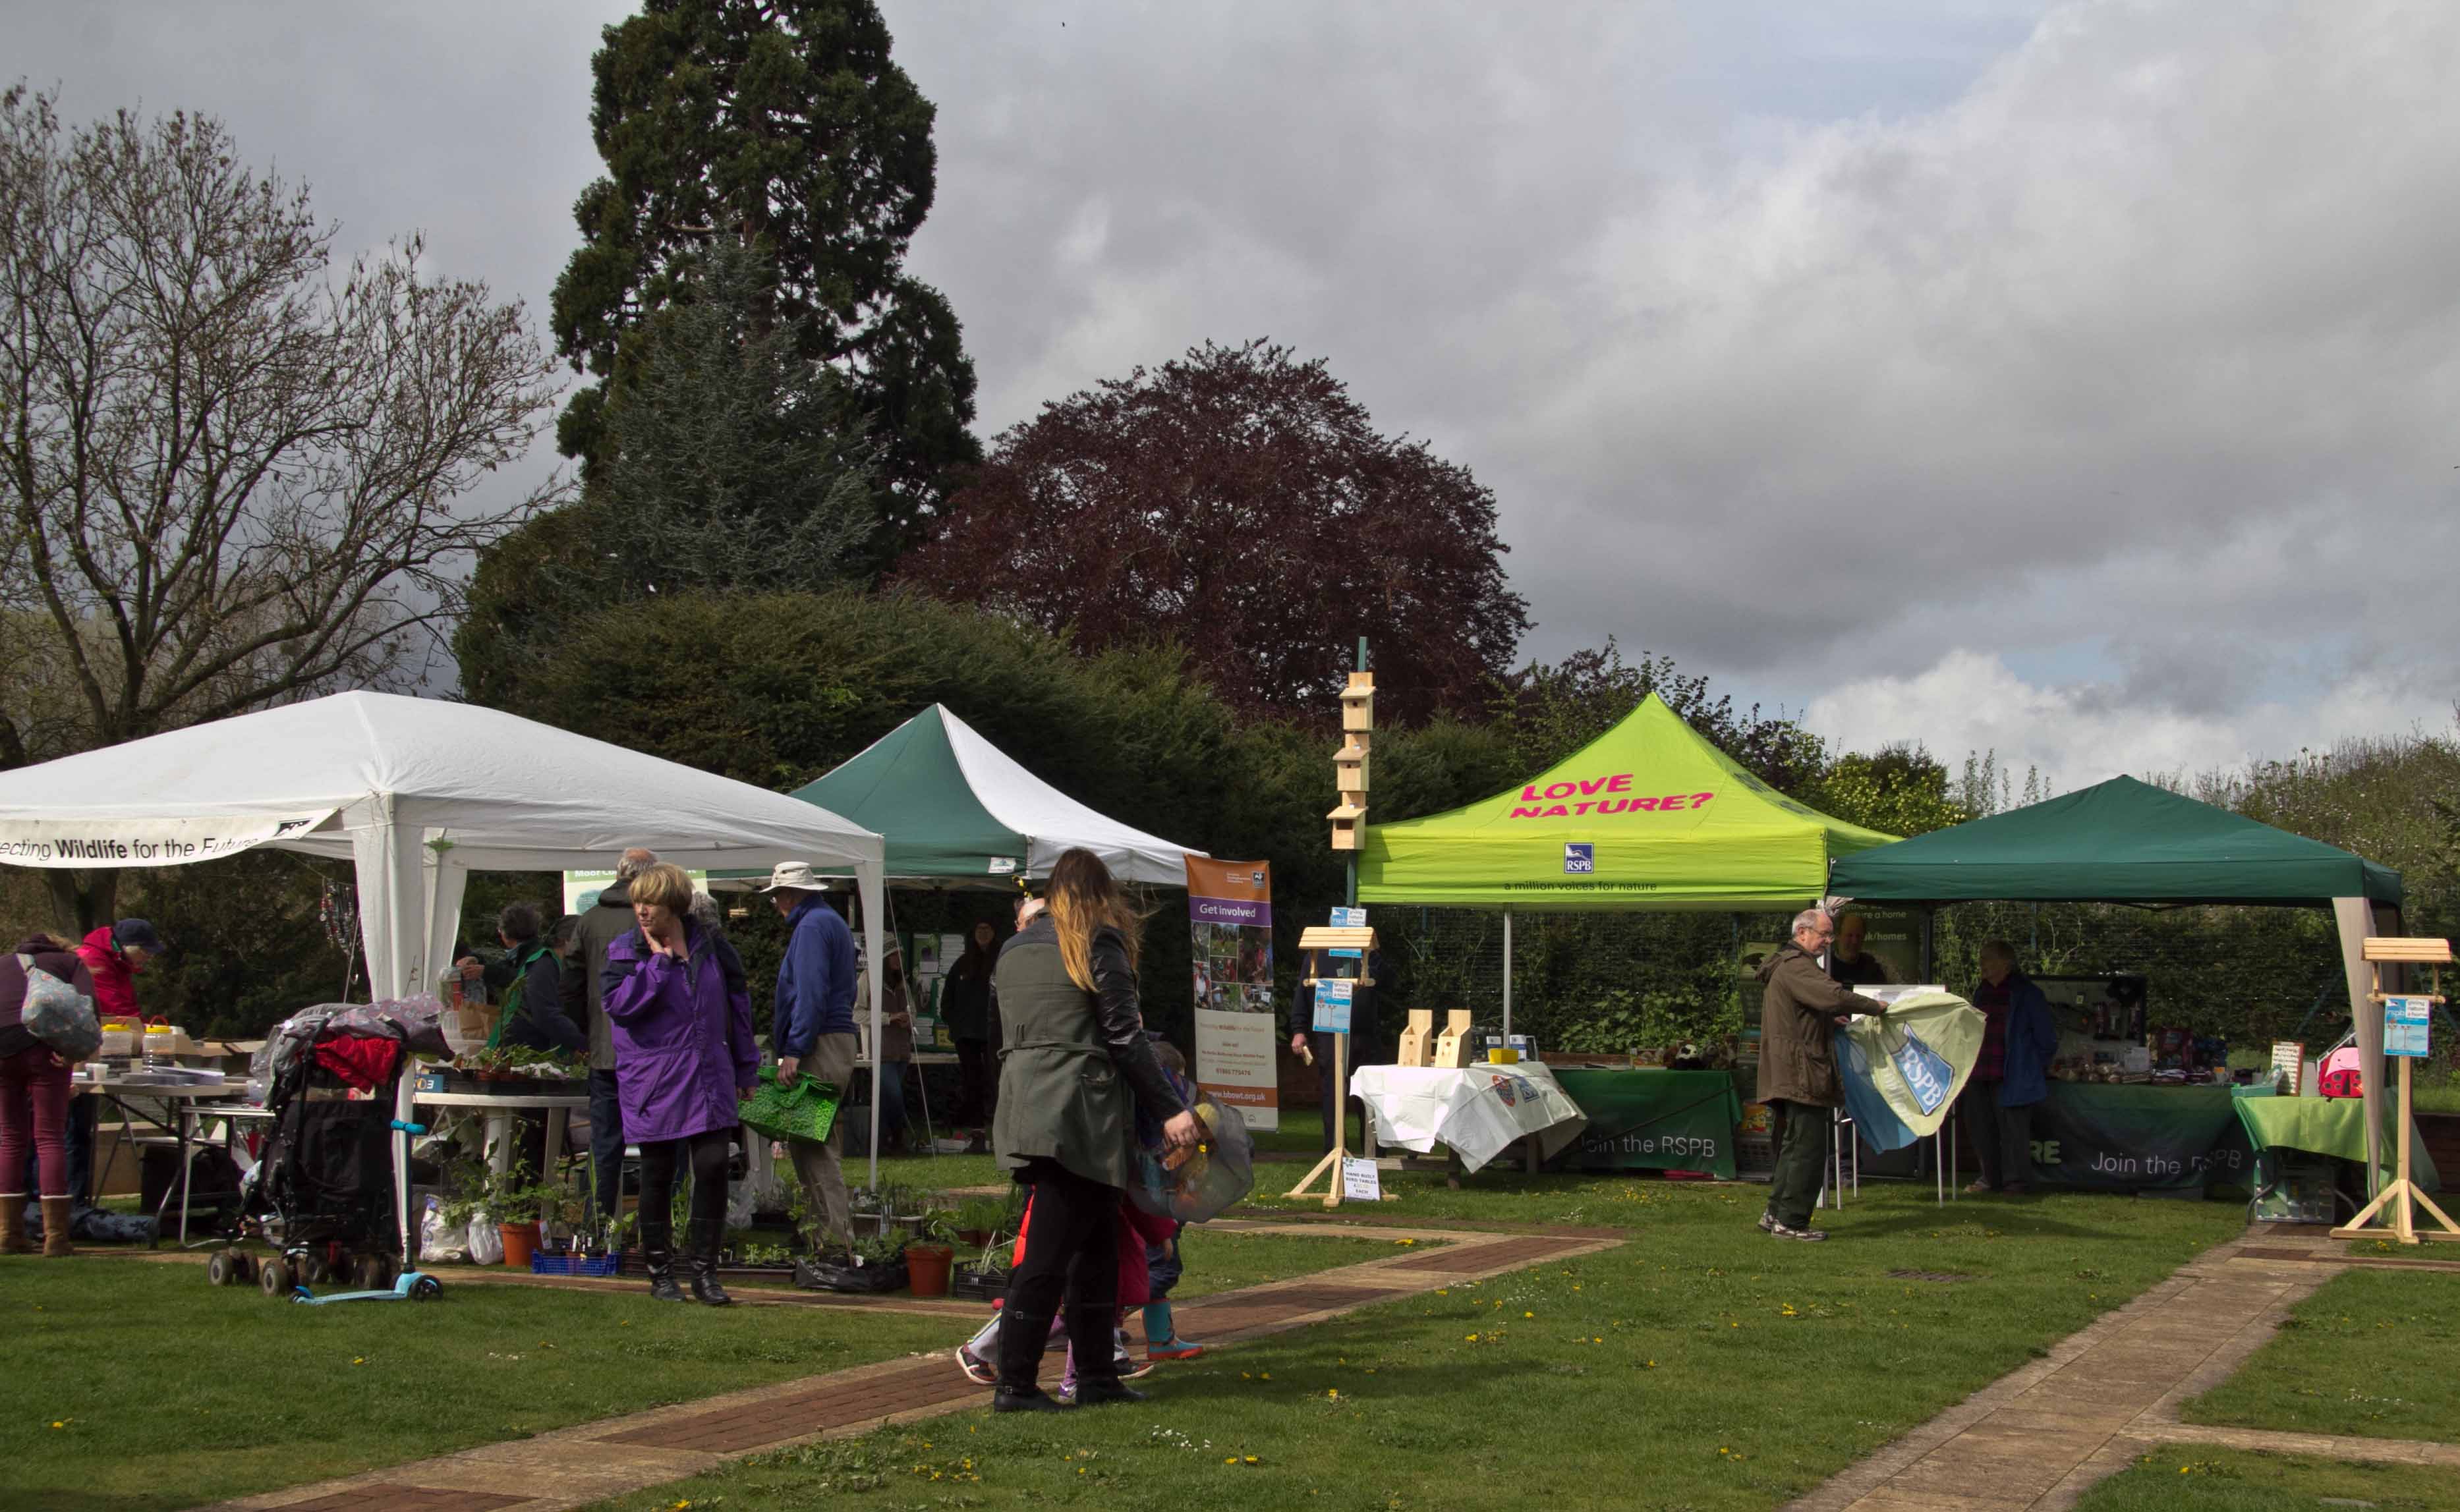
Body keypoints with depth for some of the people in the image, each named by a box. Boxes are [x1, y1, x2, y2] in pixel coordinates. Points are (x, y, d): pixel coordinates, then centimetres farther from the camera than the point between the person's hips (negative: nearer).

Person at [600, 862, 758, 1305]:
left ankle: (705, 1270, 4)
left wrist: (746, 1068, 14)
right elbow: (619, 1003, -16)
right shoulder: (626, 951, 1)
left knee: (713, 1166, -7)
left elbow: (737, 1004, 13)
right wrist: (660, 960, -14)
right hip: (653, 1081, -1)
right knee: (657, 1175, 5)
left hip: (709, 1078, 2)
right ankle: (660, 1272, 18)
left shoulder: (711, 946, 7)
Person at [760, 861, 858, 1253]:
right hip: (841, 1041, 11)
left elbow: (811, 994, -19)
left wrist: (794, 1051, -21)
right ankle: (840, 1231, 16)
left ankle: (837, 1233, -13)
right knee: (821, 1143, 14)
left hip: (819, 1046, -11)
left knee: (810, 1144, -11)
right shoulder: (834, 922, 23)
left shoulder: (811, 926, -9)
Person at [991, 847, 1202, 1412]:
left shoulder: (1014, 949, 18)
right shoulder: (1099, 943, -3)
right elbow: (1125, 1037, -8)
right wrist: (1169, 1110, -6)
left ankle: (1096, 1376, 16)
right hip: (1078, 1114, -7)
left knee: (1096, 1248, 14)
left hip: (1025, 1107, 7)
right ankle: (1015, 1384, -5)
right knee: (1050, 1254, -6)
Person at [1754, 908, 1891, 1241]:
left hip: (1787, 1075, 11)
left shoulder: (1784, 966, 22)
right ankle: (1792, 1222, -5)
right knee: (1808, 1148, -7)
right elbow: (1834, 997, -28)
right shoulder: (1797, 966, -14)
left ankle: (1777, 1214, 22)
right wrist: (1874, 1007, -15)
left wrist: (1829, 1021, 19)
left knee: (1792, 1146, 17)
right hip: (1802, 1074, -11)